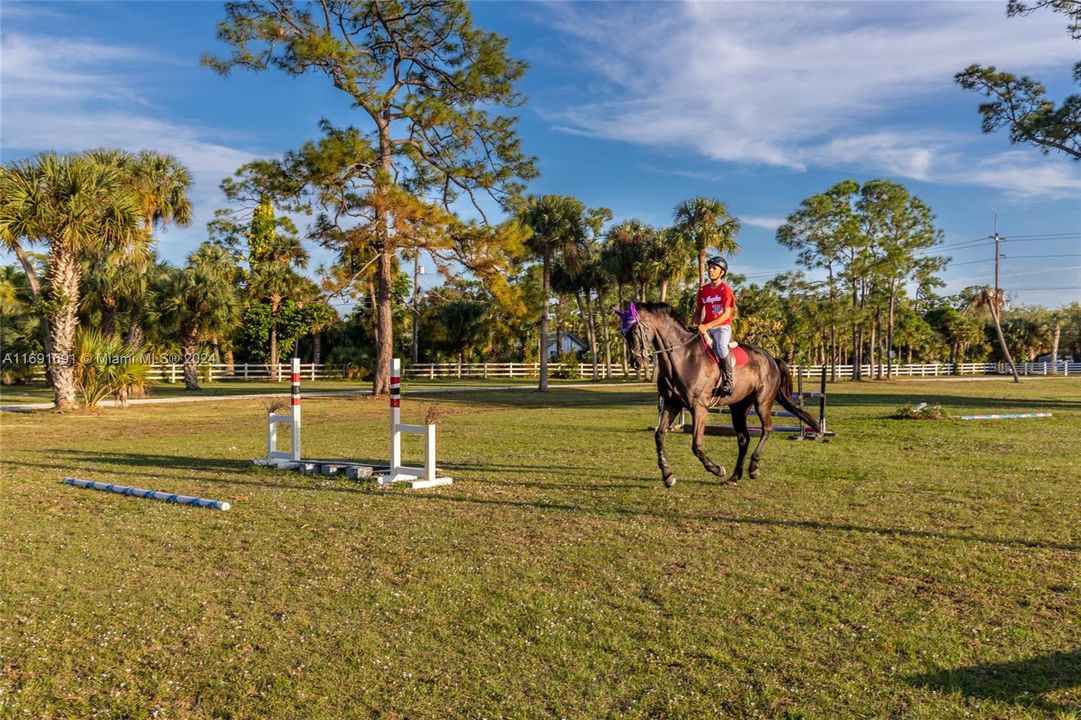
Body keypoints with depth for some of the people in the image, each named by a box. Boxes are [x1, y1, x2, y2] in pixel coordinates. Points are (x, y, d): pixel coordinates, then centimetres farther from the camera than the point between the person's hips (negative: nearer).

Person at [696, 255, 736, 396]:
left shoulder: (725, 290, -6)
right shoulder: (703, 290, 11)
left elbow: (726, 314, -14)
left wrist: (707, 326, -22)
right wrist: (700, 325, 0)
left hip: (722, 326, -6)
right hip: (706, 328, 7)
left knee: (721, 346, -34)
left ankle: (728, 382, -26)